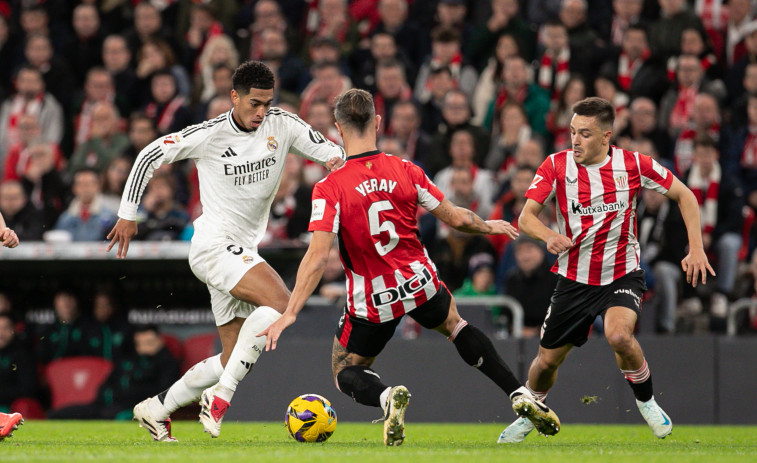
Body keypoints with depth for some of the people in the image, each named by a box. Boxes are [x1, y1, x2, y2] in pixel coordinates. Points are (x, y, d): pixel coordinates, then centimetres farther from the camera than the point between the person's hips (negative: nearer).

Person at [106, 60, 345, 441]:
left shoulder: (283, 125, 2)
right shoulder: (210, 134, -10)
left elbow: (326, 148, 9)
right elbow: (150, 156, -2)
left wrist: (335, 158, -16)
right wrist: (128, 215, 0)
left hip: (243, 251, 7)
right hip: (213, 242, -7)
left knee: (234, 360, 5)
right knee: (279, 300, -29)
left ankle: (156, 409, 17)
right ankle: (220, 395, -26)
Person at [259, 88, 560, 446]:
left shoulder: (329, 189, -16)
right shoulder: (406, 172, -8)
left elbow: (318, 255, -24)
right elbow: (455, 218, 0)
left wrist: (290, 313, -22)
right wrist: (489, 226, 22)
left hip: (371, 303, -3)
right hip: (420, 284, 3)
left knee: (345, 373, 18)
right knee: (455, 324, 34)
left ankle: (387, 396, -18)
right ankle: (520, 395, 21)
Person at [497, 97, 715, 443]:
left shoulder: (633, 164, -11)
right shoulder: (556, 165, -10)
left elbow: (684, 195, 2)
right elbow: (526, 217, -13)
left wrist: (696, 249, -7)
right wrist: (549, 236, -35)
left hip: (622, 275, -2)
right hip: (573, 280, 2)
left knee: (618, 335, -30)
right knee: (547, 360, 7)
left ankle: (646, 400, -3)